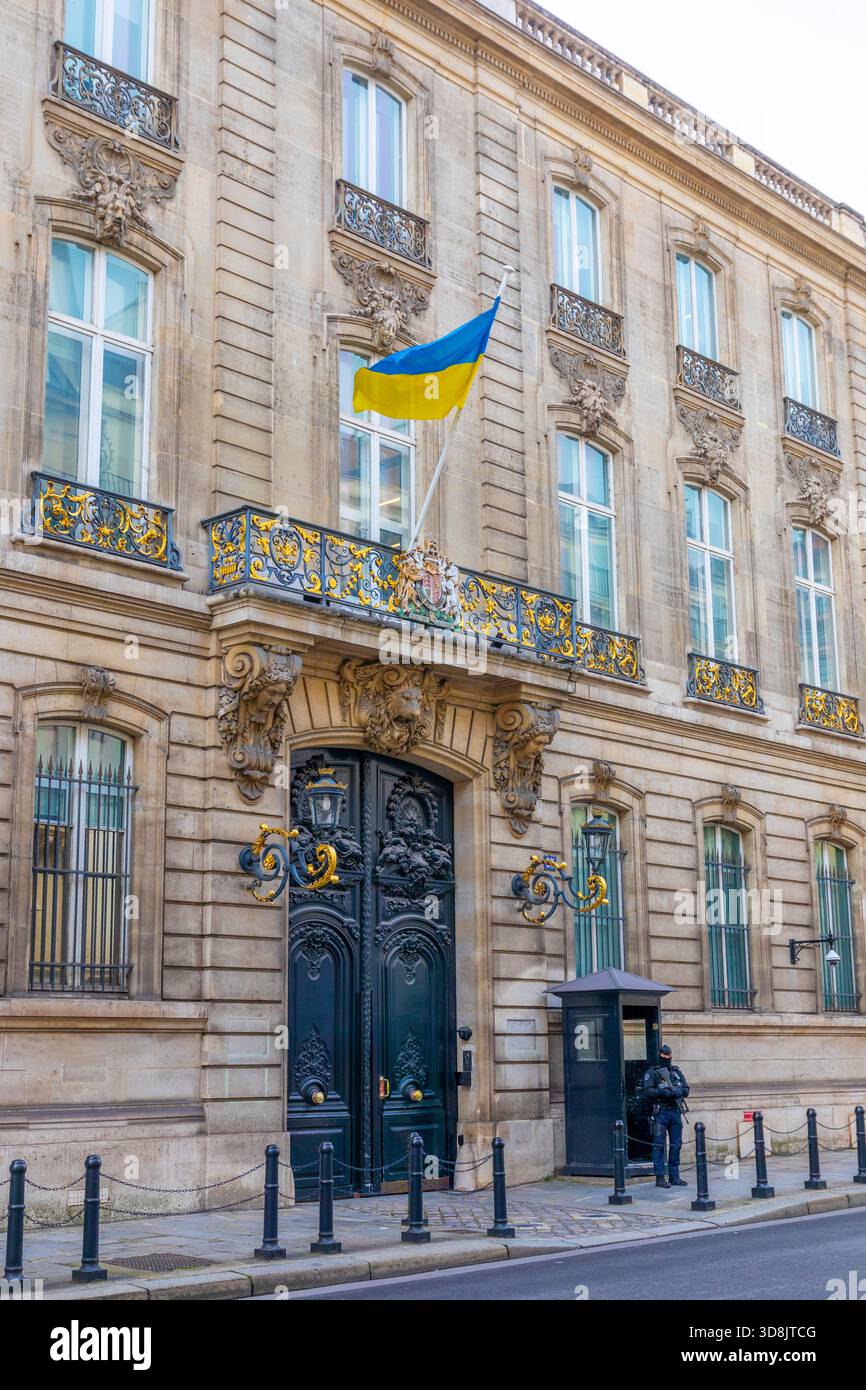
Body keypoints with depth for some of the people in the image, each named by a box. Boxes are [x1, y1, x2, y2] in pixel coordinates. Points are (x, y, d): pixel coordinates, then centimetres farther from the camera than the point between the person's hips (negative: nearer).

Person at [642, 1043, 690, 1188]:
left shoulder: (677, 1072, 14)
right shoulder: (652, 1073, 0)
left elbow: (686, 1089, 10)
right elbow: (647, 1091, -10)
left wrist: (679, 1091, -12)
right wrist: (662, 1092, -23)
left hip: (676, 1112, 5)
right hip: (661, 1112, -5)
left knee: (676, 1145, 8)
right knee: (659, 1145, -4)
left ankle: (674, 1176, 16)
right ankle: (660, 1177, -2)